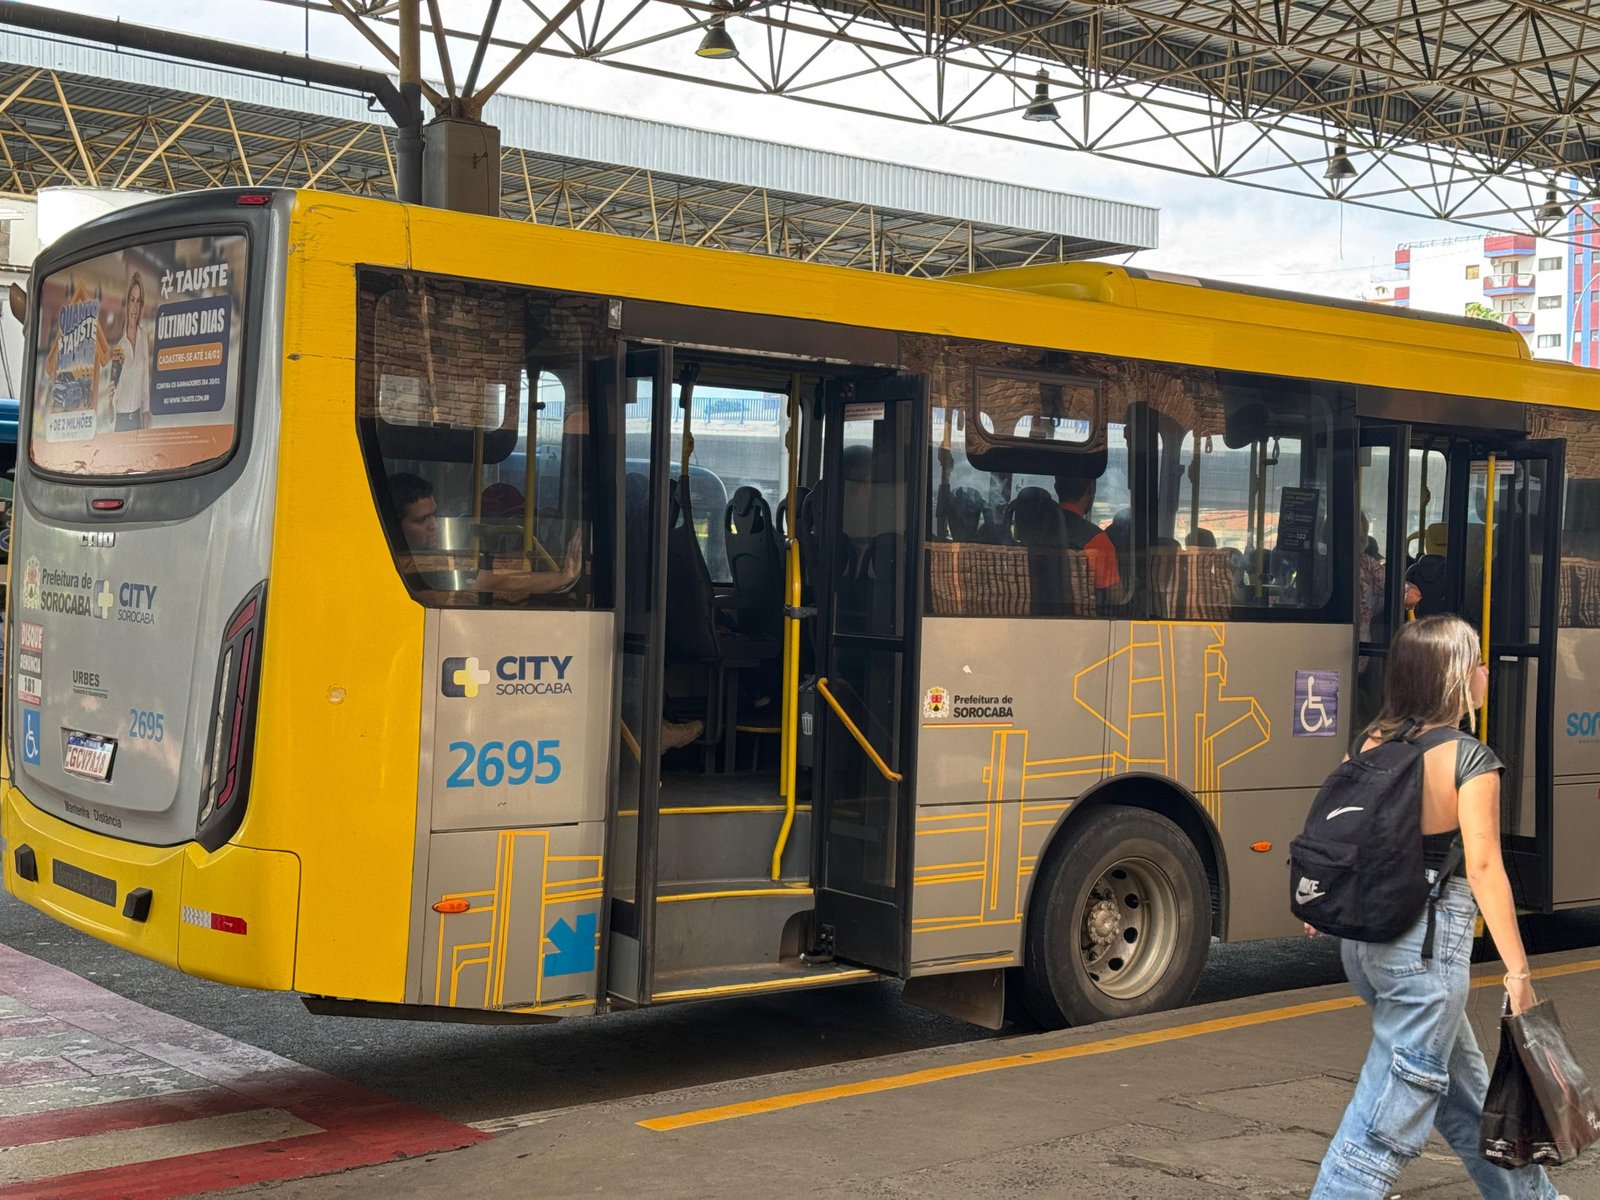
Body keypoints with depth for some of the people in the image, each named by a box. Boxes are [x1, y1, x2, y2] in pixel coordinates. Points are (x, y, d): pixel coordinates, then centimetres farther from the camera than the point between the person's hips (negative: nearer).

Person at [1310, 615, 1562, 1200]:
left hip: (1364, 934, 8)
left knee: (1464, 1087, 24)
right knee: (1391, 1117, -1)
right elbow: (1483, 867, -19)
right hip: (1427, 943, -8)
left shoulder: (1372, 742, 4)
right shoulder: (1471, 761, -14)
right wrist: (1518, 973, -17)